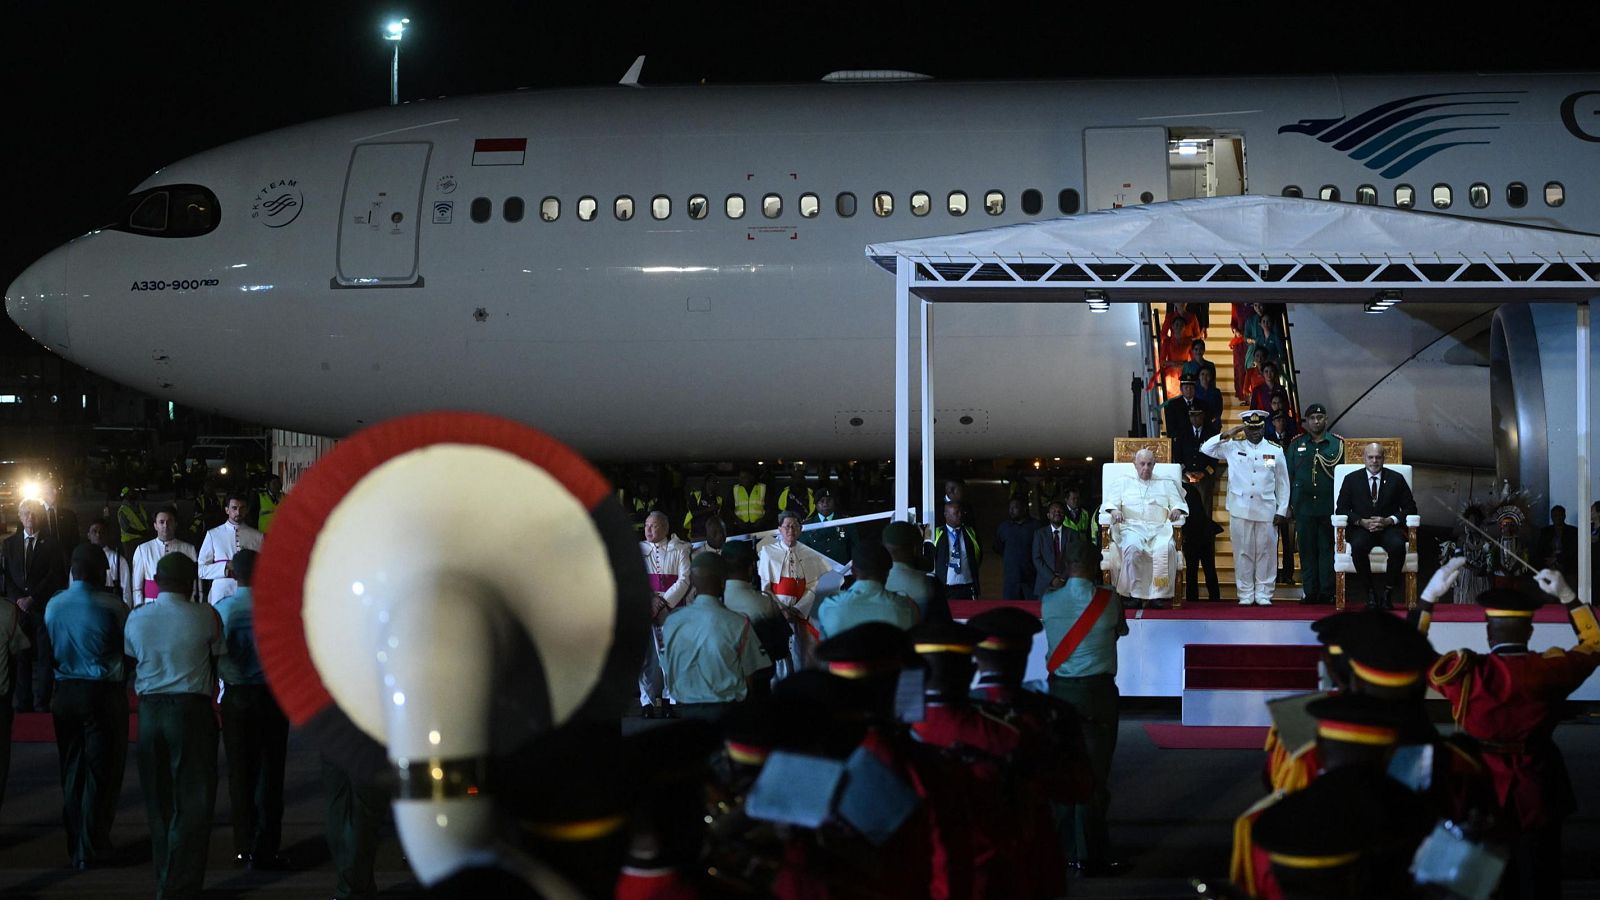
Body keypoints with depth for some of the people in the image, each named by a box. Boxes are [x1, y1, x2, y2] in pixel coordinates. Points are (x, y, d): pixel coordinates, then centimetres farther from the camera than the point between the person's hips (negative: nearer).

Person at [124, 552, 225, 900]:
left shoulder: (136, 618, 2)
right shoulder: (205, 616, -8)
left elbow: (130, 664, 10)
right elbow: (219, 660, 2)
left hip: (149, 710, 4)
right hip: (192, 708, -4)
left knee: (158, 801, 13)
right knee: (193, 800, 1)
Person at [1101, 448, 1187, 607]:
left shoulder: (1166, 484, 25)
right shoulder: (1123, 483, 22)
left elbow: (1180, 504, 16)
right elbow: (1109, 502, 11)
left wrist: (1177, 510, -9)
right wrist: (1114, 510, -13)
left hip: (1159, 528, 1)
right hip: (1132, 527, -1)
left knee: (1166, 548, -34)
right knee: (1132, 547, -37)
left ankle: (1159, 594, -31)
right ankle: (1134, 593, -32)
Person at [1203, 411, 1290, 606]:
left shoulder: (1275, 451, 7)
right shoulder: (1233, 448, 7)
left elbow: (1283, 483, 9)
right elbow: (1205, 449, 5)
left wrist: (1281, 511, 4)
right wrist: (1225, 435, -4)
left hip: (1266, 510, 0)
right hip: (1240, 510, 0)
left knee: (1266, 552, 2)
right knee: (1243, 552, 2)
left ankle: (1263, 594, 10)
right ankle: (1245, 594, 9)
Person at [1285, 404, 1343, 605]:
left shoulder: (1337, 444, 7)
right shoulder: (1296, 444, 10)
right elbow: (1288, 475, 11)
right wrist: (1287, 505, 5)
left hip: (1329, 505, -1)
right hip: (1303, 505, 1)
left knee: (1327, 549, -2)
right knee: (1307, 549, 1)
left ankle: (1326, 592, 2)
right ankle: (1310, 592, 6)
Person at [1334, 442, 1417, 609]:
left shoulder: (1396, 479, 10)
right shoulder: (1351, 479, 9)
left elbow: (1410, 508, 6)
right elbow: (1340, 509, 5)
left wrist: (1389, 520, -11)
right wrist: (1362, 522, -12)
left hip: (1389, 527, 0)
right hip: (1361, 528, 0)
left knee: (1398, 545, -35)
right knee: (1358, 545, -36)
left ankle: (1388, 592, -18)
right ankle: (1370, 591, -18)